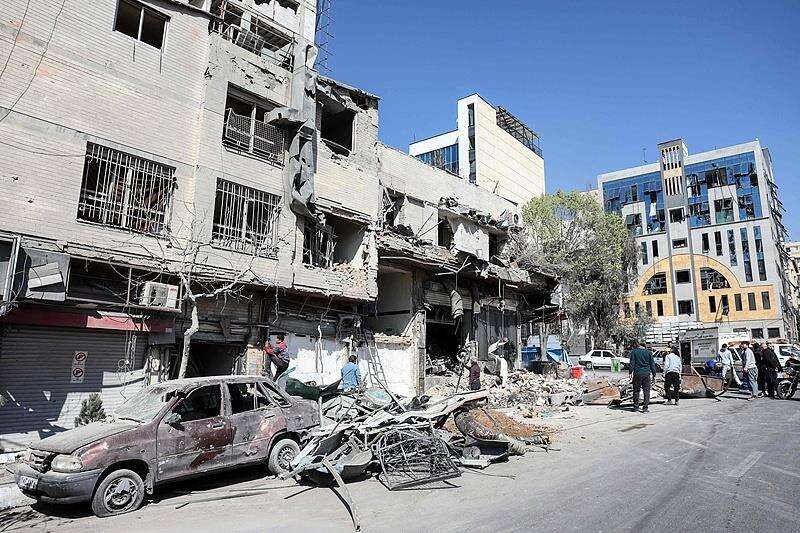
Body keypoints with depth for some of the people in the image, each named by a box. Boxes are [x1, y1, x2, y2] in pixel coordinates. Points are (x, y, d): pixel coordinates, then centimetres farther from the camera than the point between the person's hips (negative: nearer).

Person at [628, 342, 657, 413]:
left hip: (637, 373, -1)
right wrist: (654, 375, 10)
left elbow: (632, 363, -4)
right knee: (646, 391, 4)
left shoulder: (634, 352, 3)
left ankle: (636, 407, 10)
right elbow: (652, 364, 8)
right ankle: (645, 407, 1)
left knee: (636, 391, 6)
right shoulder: (649, 352, 8)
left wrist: (631, 372, -5)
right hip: (647, 374, 1)